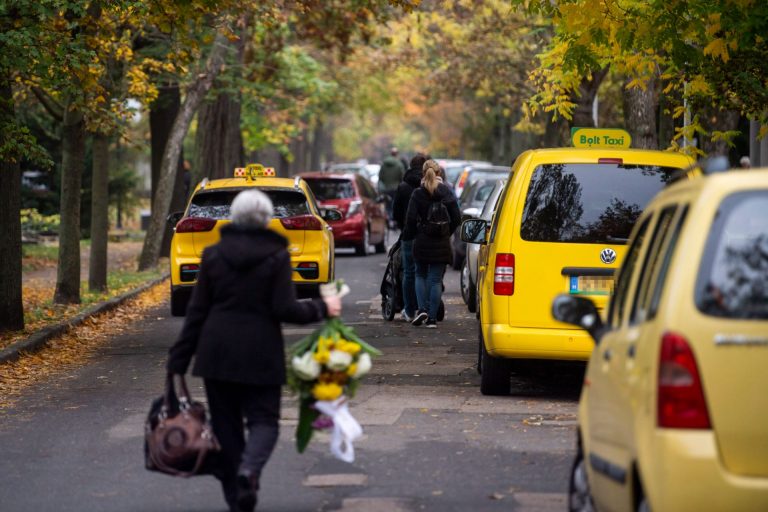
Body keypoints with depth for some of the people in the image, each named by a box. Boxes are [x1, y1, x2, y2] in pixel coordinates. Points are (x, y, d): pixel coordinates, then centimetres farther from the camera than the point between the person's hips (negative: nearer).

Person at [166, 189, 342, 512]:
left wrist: (178, 360, 6)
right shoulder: (276, 255, -5)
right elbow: (286, 309, -9)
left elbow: (197, 311, 3)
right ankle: (248, 469, -25)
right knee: (264, 419, 5)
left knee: (225, 422, 10)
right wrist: (322, 308, 7)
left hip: (216, 352, 3)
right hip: (260, 353, -2)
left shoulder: (214, 255, 4)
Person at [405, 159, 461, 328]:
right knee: (436, 280, 6)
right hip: (441, 243, 1)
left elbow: (411, 219, -10)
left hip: (422, 242, -1)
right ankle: (432, 318, 4)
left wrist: (413, 232, 8)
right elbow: (456, 218, -2)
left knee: (420, 275, 19)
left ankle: (422, 309, 2)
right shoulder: (446, 192, -2)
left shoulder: (417, 194, -6)